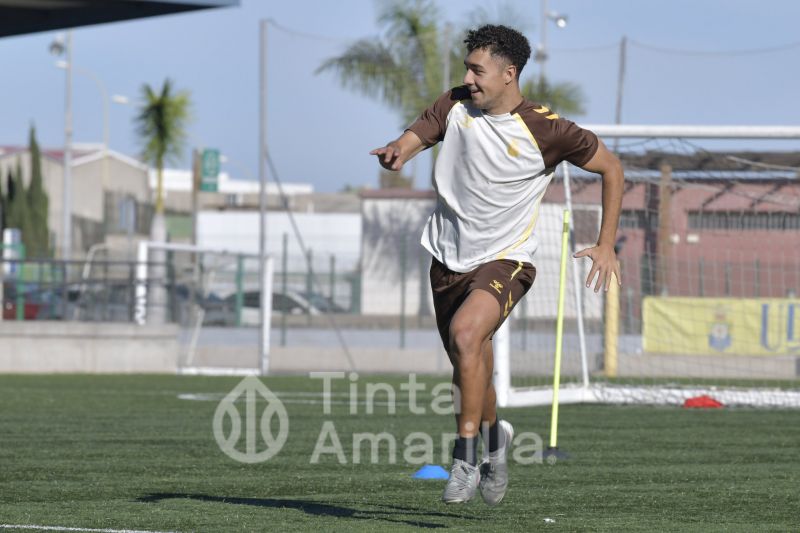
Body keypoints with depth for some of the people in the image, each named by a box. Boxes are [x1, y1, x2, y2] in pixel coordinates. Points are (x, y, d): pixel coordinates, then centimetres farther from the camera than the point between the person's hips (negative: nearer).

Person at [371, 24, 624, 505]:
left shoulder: (544, 129, -13)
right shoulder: (457, 105, -1)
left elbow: (611, 168, -2)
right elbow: (416, 136, -9)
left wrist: (607, 245, -4)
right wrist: (396, 152, -35)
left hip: (505, 259, -5)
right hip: (449, 258, 5)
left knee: (465, 332, -31)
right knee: (470, 368, 14)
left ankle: (467, 459, -24)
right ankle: (495, 437, 46)